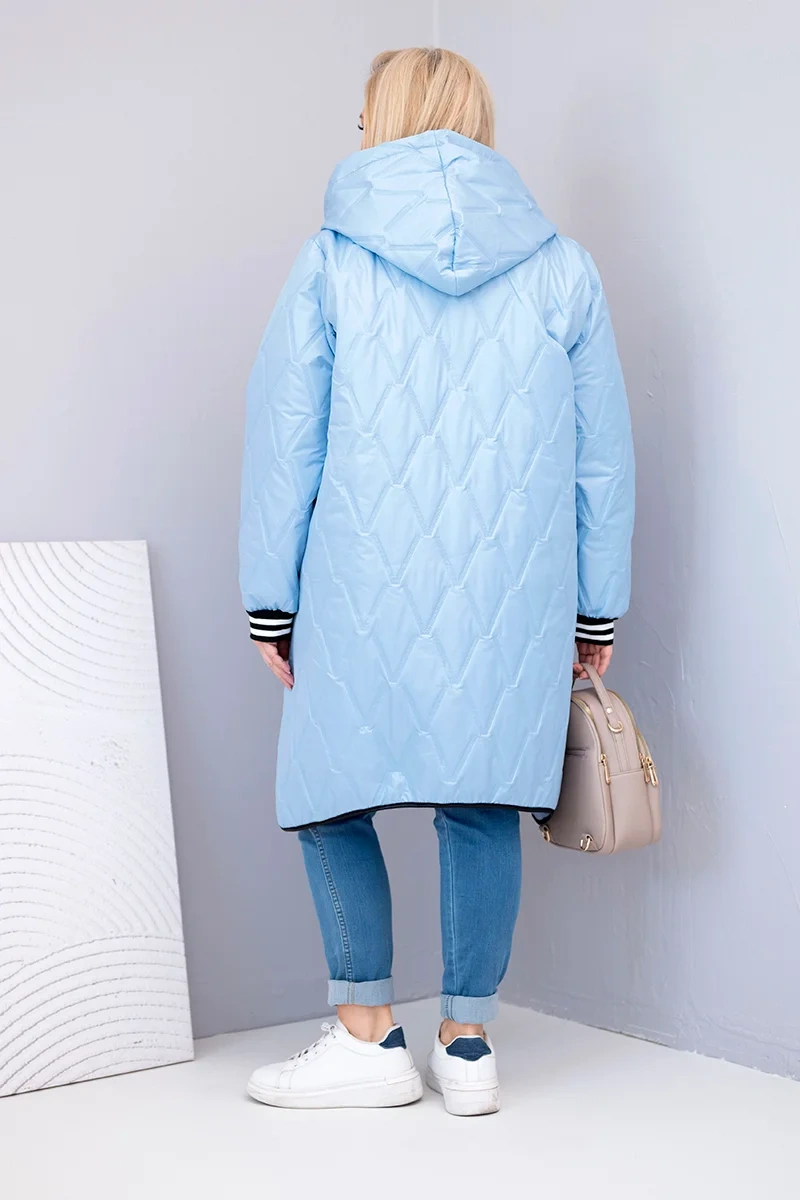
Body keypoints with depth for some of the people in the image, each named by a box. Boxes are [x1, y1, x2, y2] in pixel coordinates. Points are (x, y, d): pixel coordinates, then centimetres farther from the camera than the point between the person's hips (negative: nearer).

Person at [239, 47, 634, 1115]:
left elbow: (283, 444, 2)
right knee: (481, 809, 8)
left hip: (364, 597, -2)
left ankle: (370, 1038, 14)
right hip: (514, 604, 2)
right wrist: (598, 612, 15)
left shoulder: (331, 264, 0)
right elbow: (603, 458, 8)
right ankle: (469, 1047, 16)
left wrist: (271, 602, 9)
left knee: (332, 798, 11)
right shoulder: (564, 271, 5)